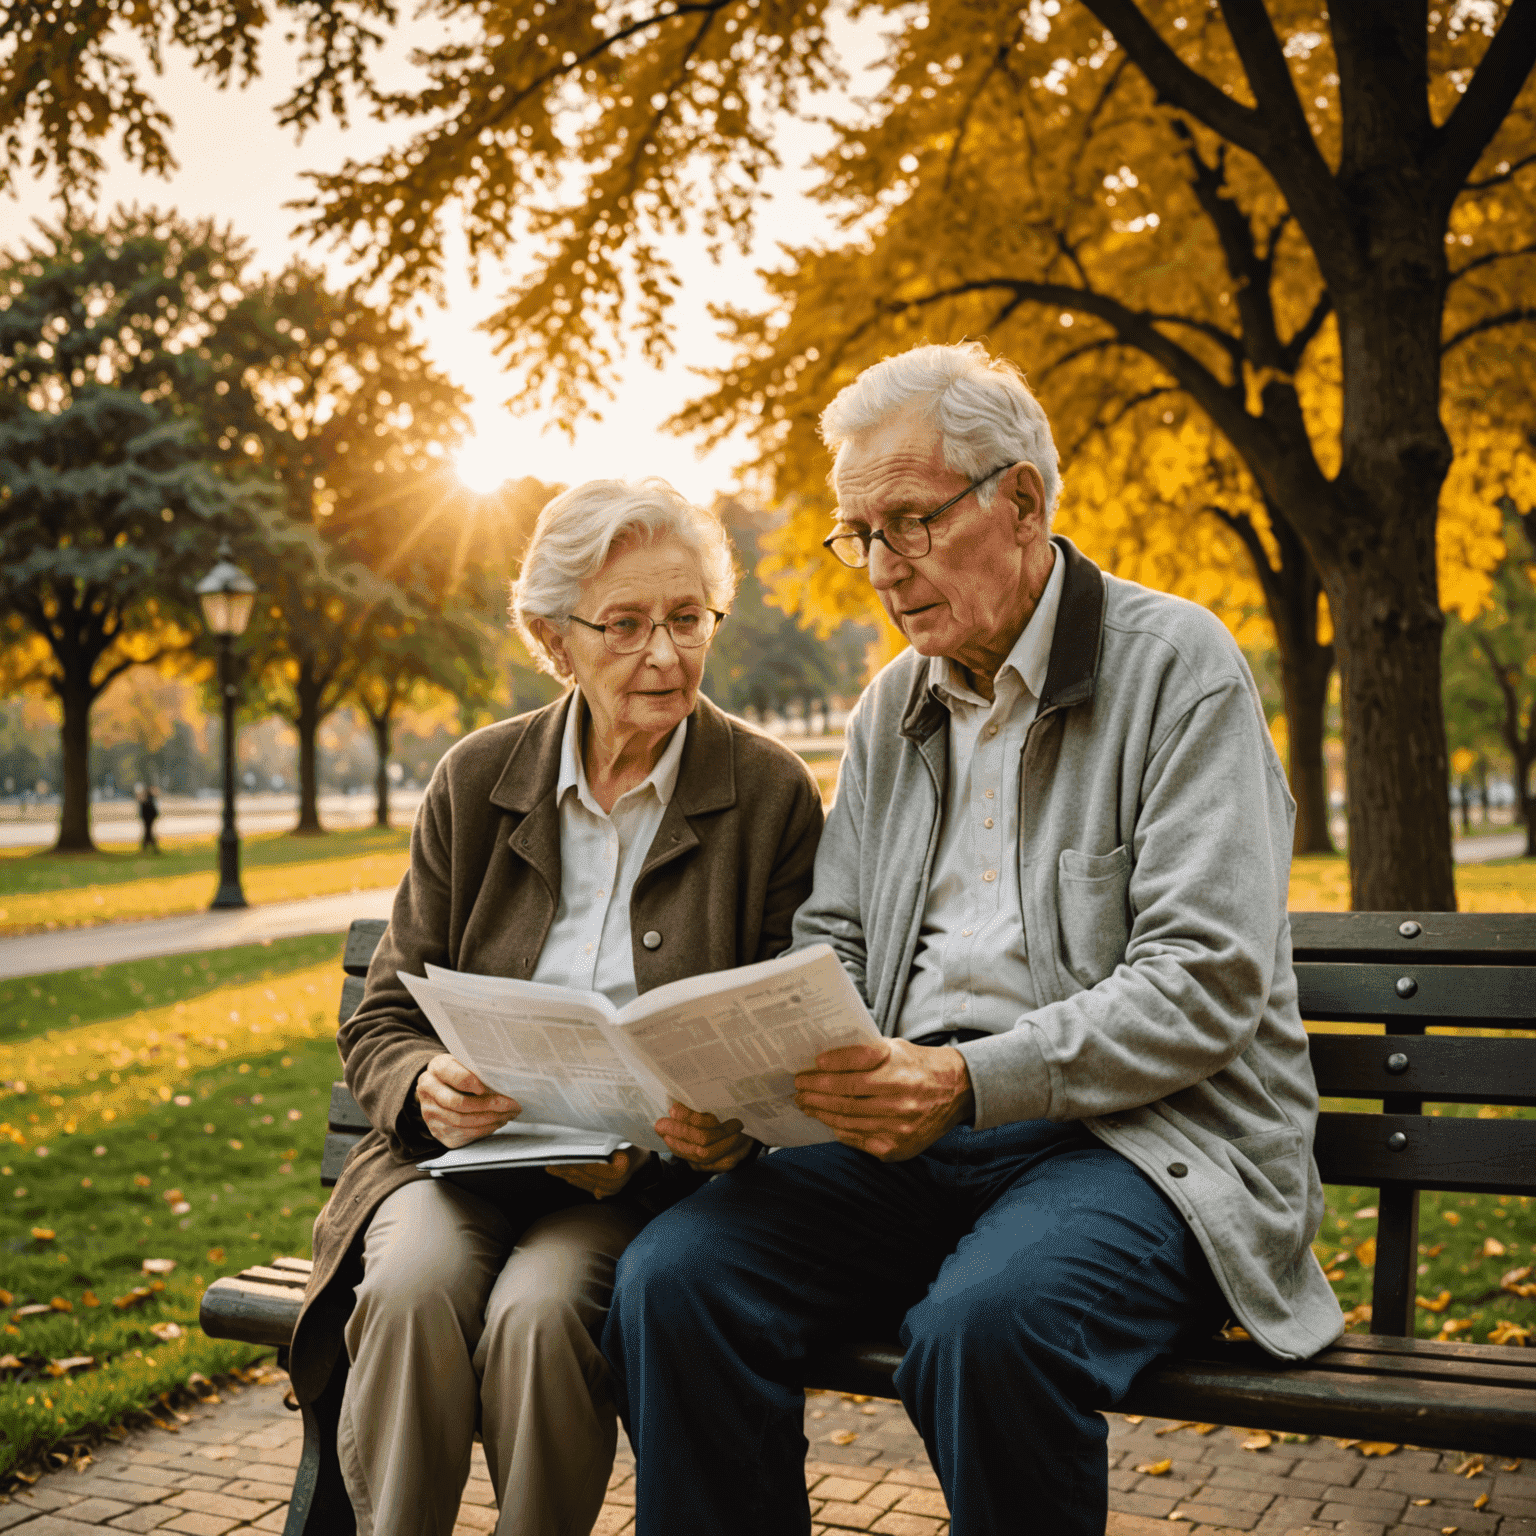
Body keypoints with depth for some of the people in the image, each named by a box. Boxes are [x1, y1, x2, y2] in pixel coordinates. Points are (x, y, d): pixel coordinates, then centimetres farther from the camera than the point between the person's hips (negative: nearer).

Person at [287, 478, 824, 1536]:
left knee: (537, 1310, -30)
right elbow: (382, 1021, 7)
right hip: (467, 1146, 2)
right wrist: (428, 1088, -17)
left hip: (654, 1169, -2)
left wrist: (735, 1122, -20)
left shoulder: (771, 793, -1)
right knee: (412, 1288, -29)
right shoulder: (477, 782, 4)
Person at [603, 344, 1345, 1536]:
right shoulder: (892, 708, 16)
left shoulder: (1176, 666, -4)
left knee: (985, 1326, -35)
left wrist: (973, 1081, -23)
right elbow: (832, 945, 18)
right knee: (675, 1278, -20)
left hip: (1140, 1135, -5)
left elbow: (1206, 985, -12)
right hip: (915, 1136, 5)